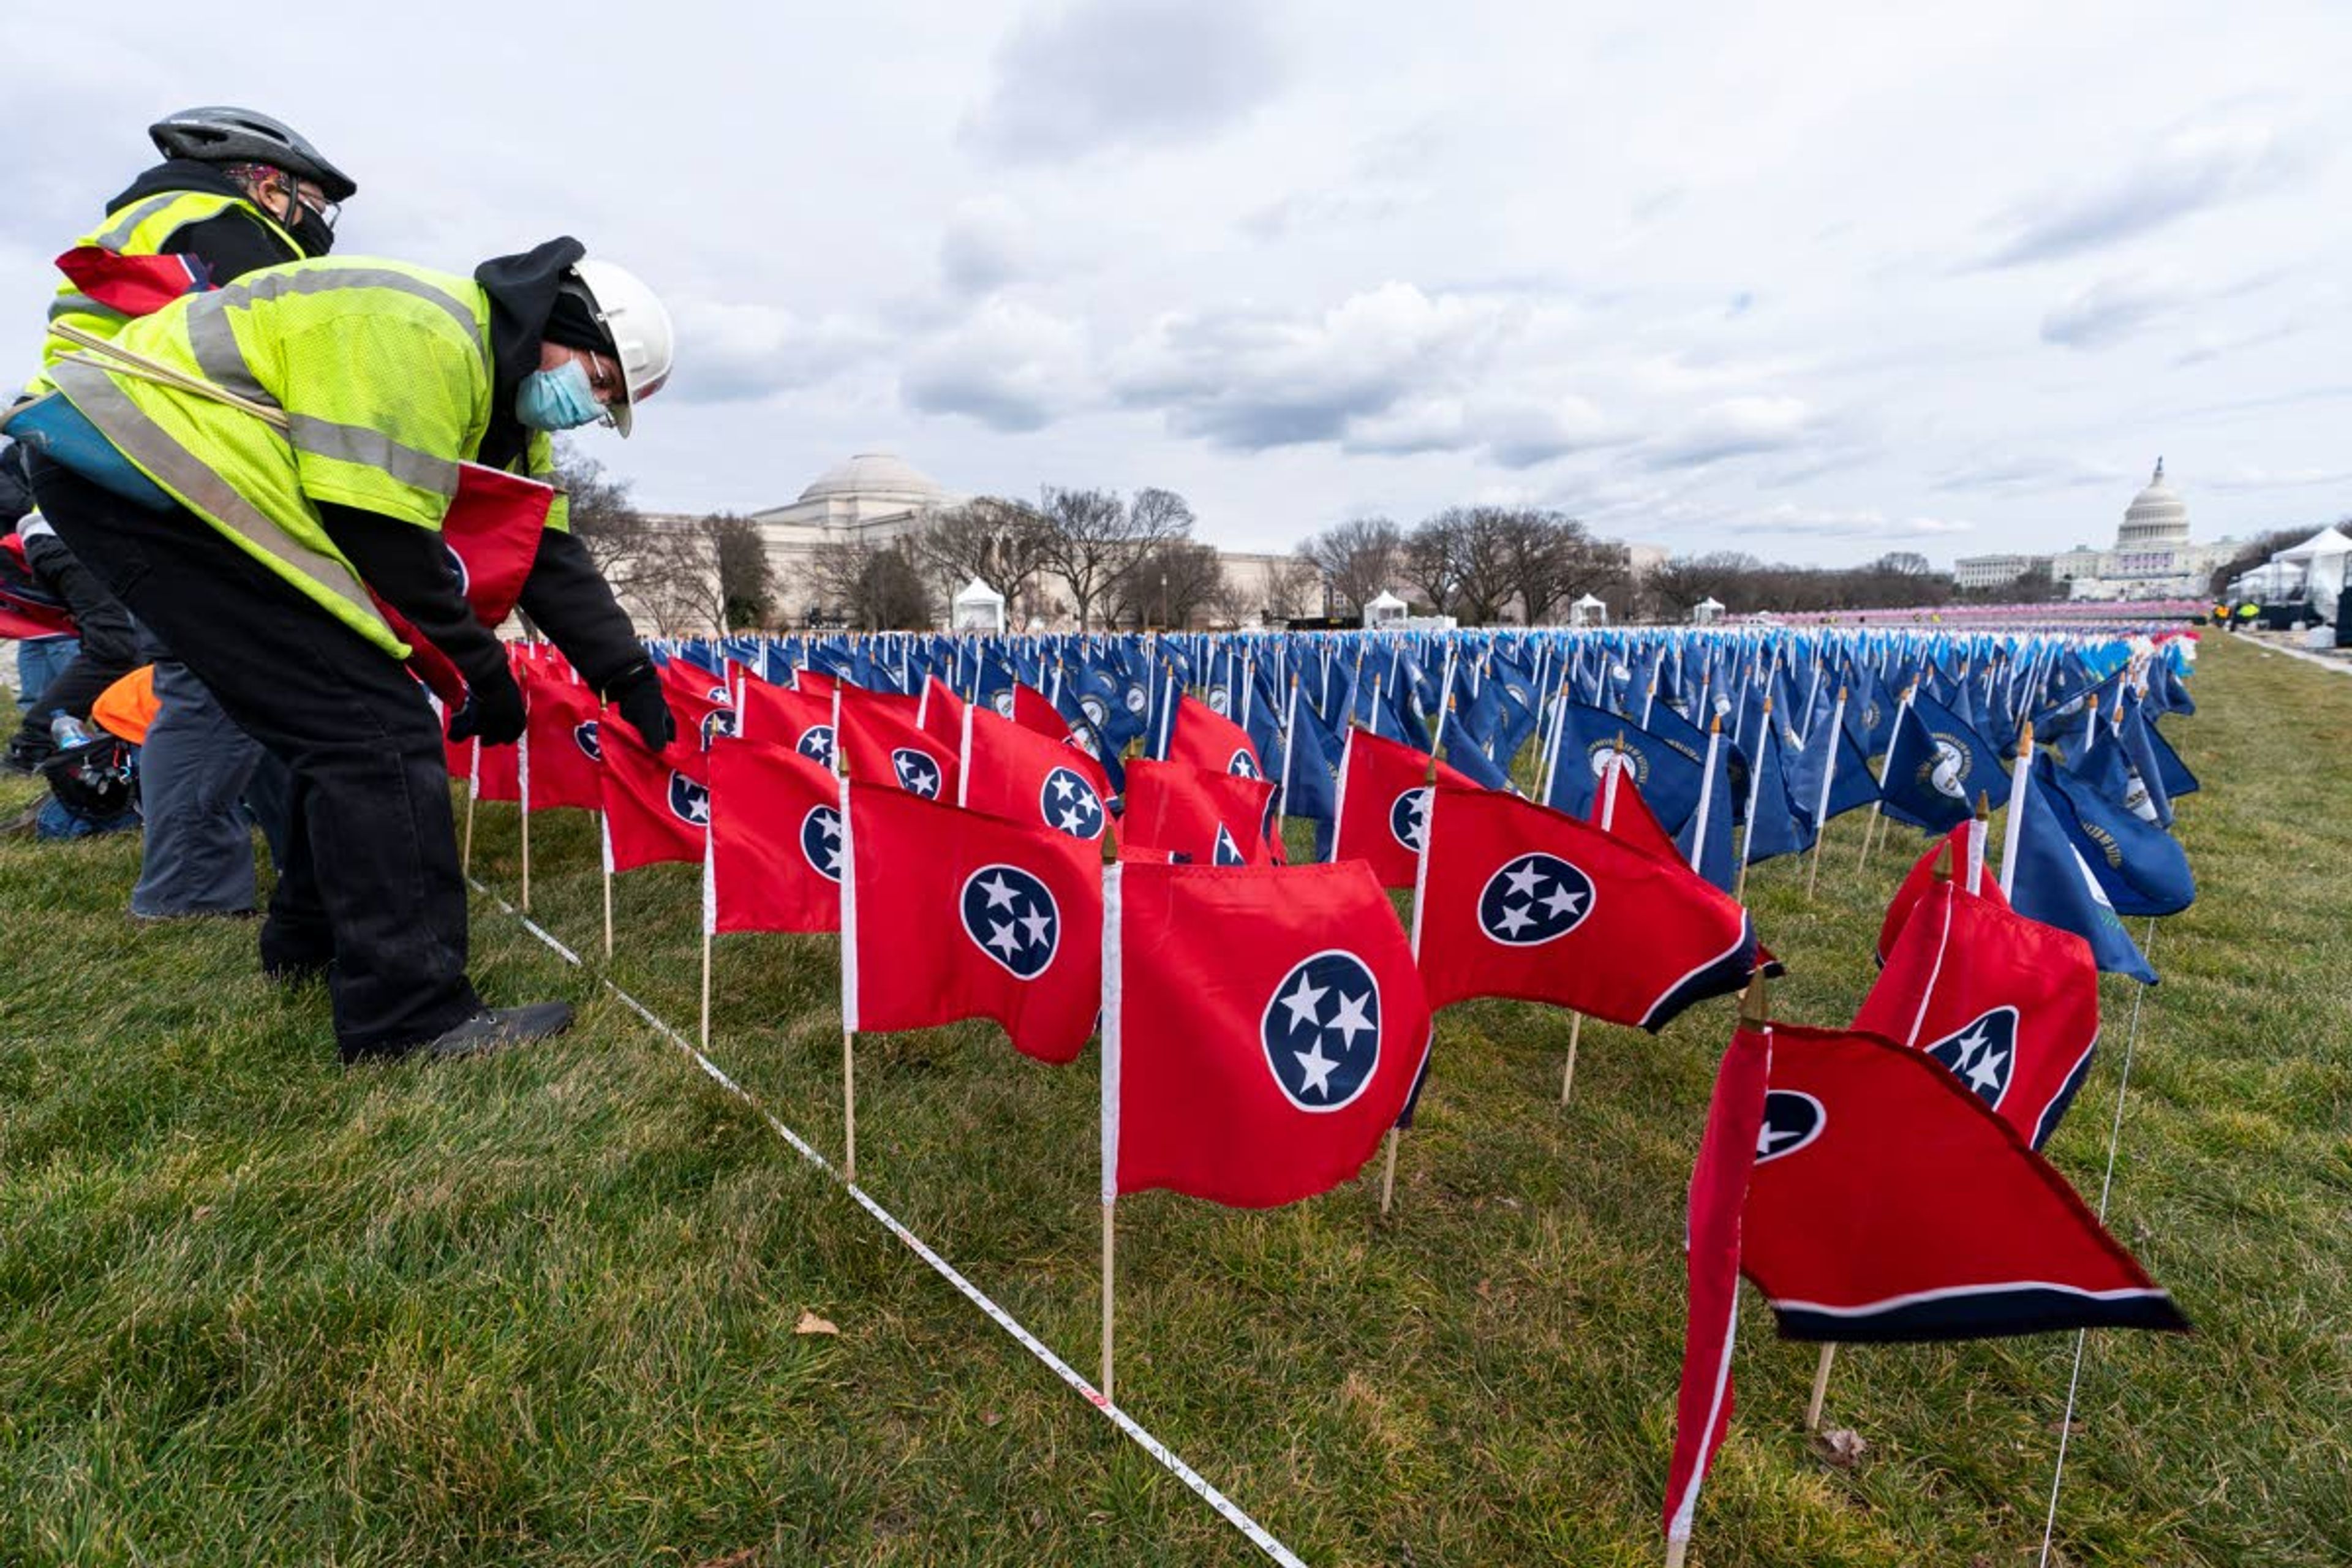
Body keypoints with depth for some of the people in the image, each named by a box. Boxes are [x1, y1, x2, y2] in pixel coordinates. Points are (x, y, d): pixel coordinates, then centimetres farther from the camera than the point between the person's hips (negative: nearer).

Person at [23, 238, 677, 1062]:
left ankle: (312, 936, 27)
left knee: (351, 712, 13)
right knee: (372, 724, -17)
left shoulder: (500, 394, 12)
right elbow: (385, 535, -21)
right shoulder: (421, 332, -19)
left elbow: (548, 554, 9)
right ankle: (411, 1011, -15)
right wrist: (485, 669, -11)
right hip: (138, 457, -11)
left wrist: (631, 676, 3)